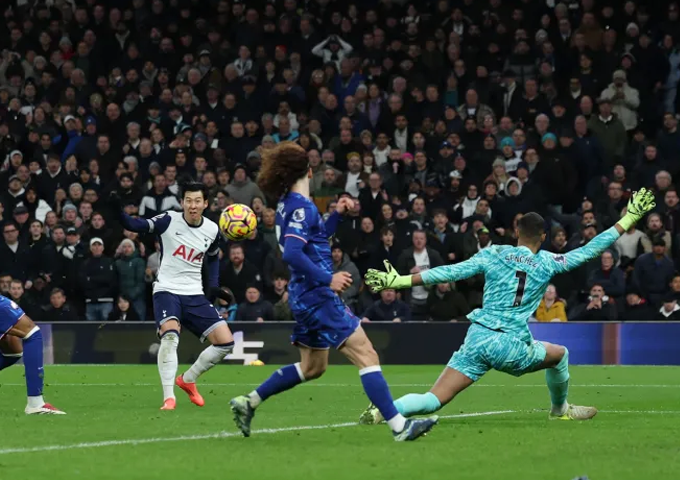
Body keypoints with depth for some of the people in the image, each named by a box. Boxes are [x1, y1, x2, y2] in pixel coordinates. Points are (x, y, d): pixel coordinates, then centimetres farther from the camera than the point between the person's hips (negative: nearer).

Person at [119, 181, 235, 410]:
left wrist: (214, 286, 11)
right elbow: (135, 225, -17)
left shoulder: (212, 230, 4)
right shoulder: (169, 220, -8)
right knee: (170, 334, -32)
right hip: (167, 290, -5)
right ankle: (168, 397, -29)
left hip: (195, 295, 5)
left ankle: (187, 380, 19)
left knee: (225, 342, -3)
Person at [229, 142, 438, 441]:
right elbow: (292, 254, -27)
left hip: (306, 296, 10)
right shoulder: (301, 207, -16)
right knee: (366, 355, -11)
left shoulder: (288, 204, 12)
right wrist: (327, 279, -25)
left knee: (312, 367, 21)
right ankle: (399, 426, -14)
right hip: (316, 296, -10)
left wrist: (336, 214, 17)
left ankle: (248, 402, 24)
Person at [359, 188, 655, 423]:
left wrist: (399, 281, 4)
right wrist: (630, 218, 18)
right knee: (559, 354, 29)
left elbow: (449, 272, 2)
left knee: (435, 399, -4)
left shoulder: (493, 255, 8)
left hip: (477, 338, 2)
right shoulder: (548, 263, 5)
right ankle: (560, 409, 48)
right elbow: (590, 251, 10)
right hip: (511, 346, -1)